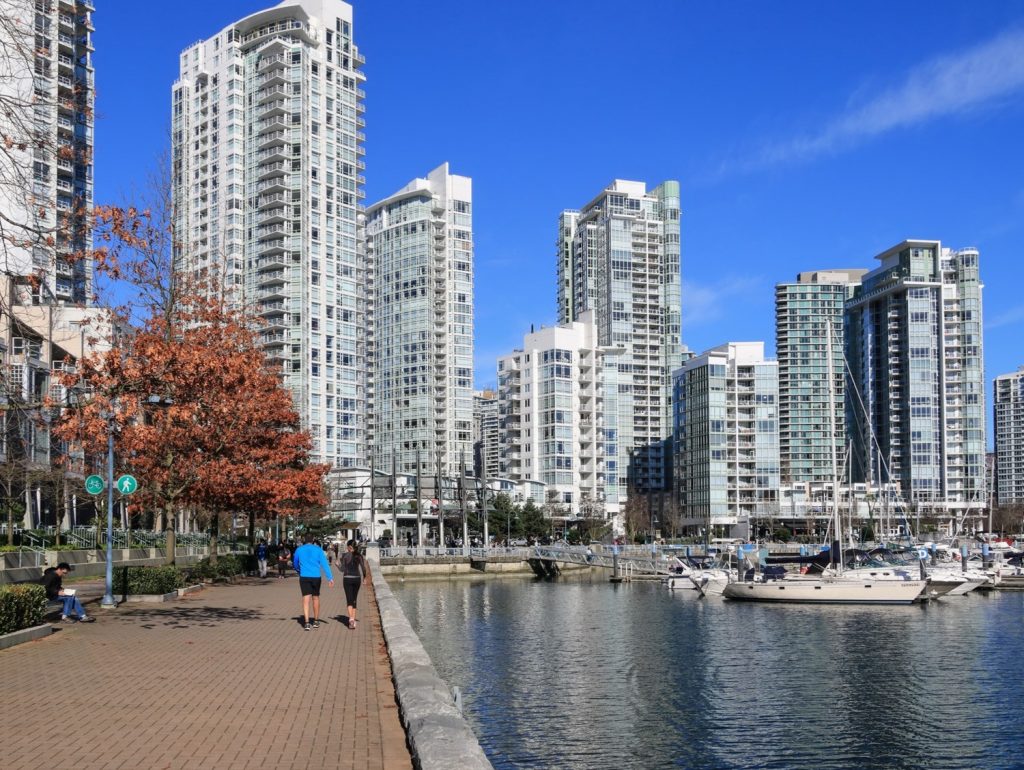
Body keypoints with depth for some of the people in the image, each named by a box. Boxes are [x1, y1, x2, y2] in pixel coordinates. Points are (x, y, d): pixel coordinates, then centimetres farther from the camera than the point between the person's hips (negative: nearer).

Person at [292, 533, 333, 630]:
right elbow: (325, 564, -6)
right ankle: (316, 621, 26)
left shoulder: (299, 550, 5)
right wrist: (330, 578, -10)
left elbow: (295, 564, 20)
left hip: (304, 577, 0)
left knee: (306, 599, -3)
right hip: (316, 577, 0)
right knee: (316, 598, 16)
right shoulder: (318, 549, 2)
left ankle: (306, 622, -17)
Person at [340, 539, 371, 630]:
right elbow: (363, 568, -1)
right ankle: (353, 619, 18)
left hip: (347, 579, -3)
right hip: (357, 578, 3)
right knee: (354, 600, 16)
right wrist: (365, 577, 13)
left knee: (349, 600, -5)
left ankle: (351, 619, -22)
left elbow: (342, 569, -4)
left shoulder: (345, 556, -7)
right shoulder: (359, 556, 1)